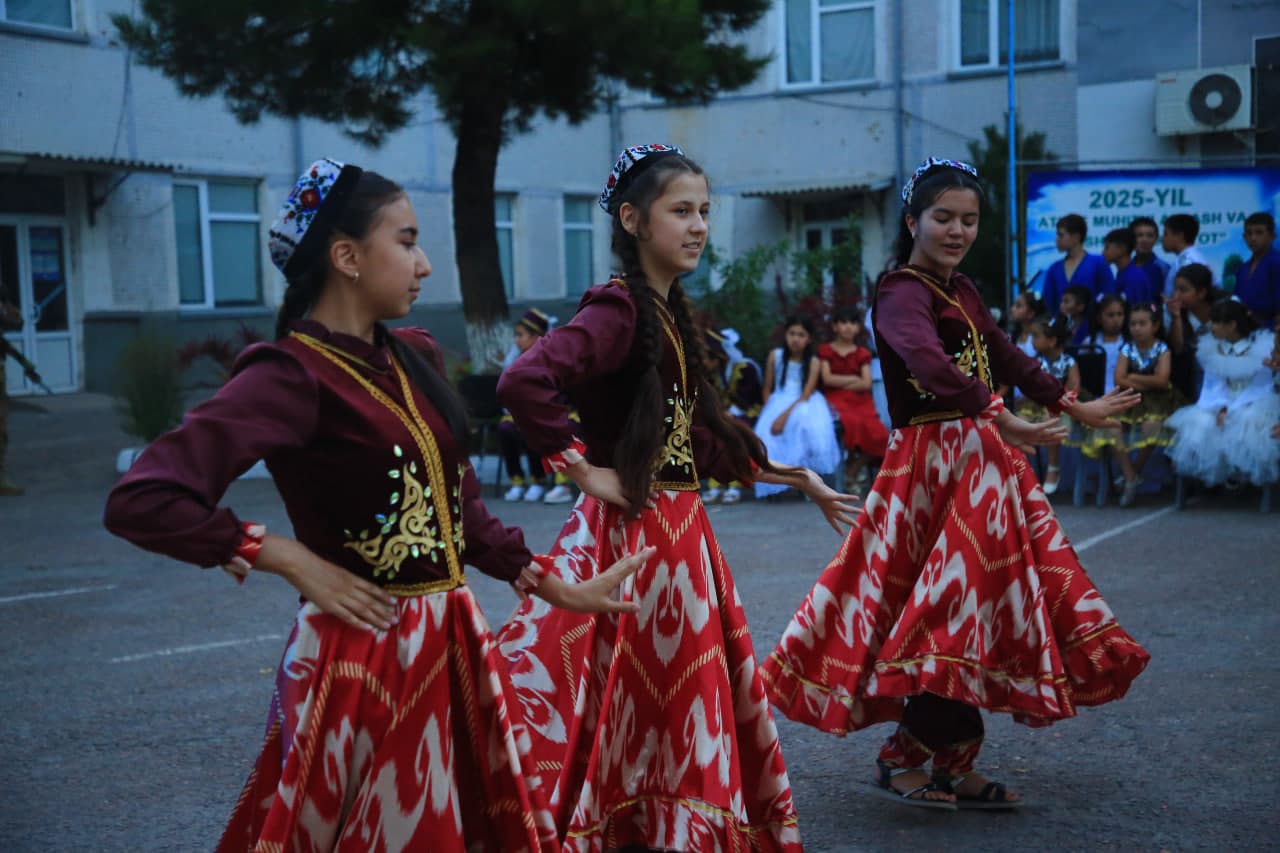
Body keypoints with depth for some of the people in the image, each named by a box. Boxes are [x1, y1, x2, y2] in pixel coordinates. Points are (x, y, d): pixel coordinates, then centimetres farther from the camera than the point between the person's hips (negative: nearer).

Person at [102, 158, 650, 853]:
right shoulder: (293, 373, -15)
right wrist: (297, 564, -19)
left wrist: (555, 588, 12)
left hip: (450, 644, 7)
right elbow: (141, 500, -23)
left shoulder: (415, 357, 8)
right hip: (366, 657, -7)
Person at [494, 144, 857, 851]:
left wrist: (787, 475, 18)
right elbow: (524, 383, -32)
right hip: (630, 530, -9)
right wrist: (584, 471, -22)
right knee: (626, 699, -2)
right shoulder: (618, 308, -15)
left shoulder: (670, 311, 12)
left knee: (681, 696, 15)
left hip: (679, 527, 9)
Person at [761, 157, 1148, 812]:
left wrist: (1077, 409, 30)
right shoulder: (902, 294, -14)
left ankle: (950, 766, 20)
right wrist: (1004, 422, -42)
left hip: (982, 460, 10)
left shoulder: (960, 291, 16)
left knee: (978, 605, 11)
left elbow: (1004, 357, 27)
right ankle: (905, 759, 4)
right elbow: (931, 365, -34)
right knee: (951, 606, -9)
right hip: (937, 463, -10)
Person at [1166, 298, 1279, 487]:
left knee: (1250, 423, -37)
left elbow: (1261, 388, -13)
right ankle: (1223, 473, -3)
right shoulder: (1213, 350, 5)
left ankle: (1246, 476, -14)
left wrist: (1231, 411, -23)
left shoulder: (1263, 346, -10)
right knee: (1201, 426, -24)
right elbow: (1213, 387, 2)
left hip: (1255, 405, -4)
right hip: (1222, 407, 5)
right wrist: (1220, 408, -20)